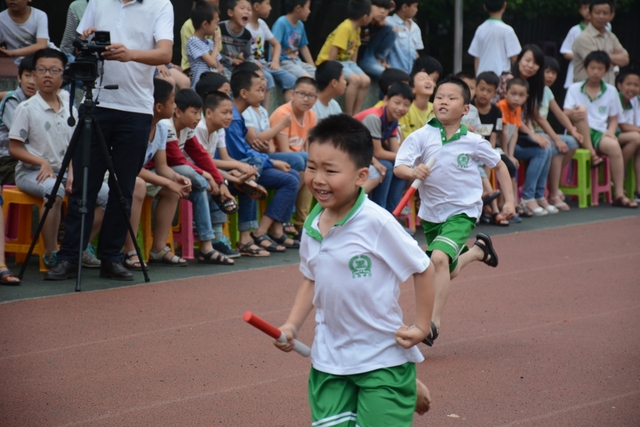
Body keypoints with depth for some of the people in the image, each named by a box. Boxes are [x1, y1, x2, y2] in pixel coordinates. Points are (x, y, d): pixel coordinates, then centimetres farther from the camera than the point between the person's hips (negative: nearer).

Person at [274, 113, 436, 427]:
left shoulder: (377, 223, -17)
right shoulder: (312, 227, 1)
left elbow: (422, 269, -8)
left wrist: (421, 327, -9)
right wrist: (293, 324, 3)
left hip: (383, 360, -6)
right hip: (328, 361, 6)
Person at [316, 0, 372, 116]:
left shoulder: (357, 28, 7)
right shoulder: (346, 28, -22)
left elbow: (355, 48, 10)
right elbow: (333, 51, -25)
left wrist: (353, 67, -2)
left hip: (345, 61, 9)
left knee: (365, 81, -11)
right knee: (355, 79, -29)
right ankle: (348, 117, -23)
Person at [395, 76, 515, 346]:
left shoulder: (473, 142, -8)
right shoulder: (421, 137, -10)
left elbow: (499, 166, 8)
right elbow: (398, 168, -19)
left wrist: (509, 200, 4)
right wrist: (412, 172, -41)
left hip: (462, 212, -3)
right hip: (431, 213, 3)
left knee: (439, 258, -27)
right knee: (449, 272, 20)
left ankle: (434, 322, -22)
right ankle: (477, 250, 52)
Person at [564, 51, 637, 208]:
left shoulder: (611, 91, 13)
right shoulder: (574, 89, 8)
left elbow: (613, 119, 13)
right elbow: (565, 114, -4)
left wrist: (610, 131, -9)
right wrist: (573, 113, -28)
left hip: (600, 133, 1)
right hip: (580, 133, -1)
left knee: (614, 146, -32)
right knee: (582, 109, -30)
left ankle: (619, 195, -29)